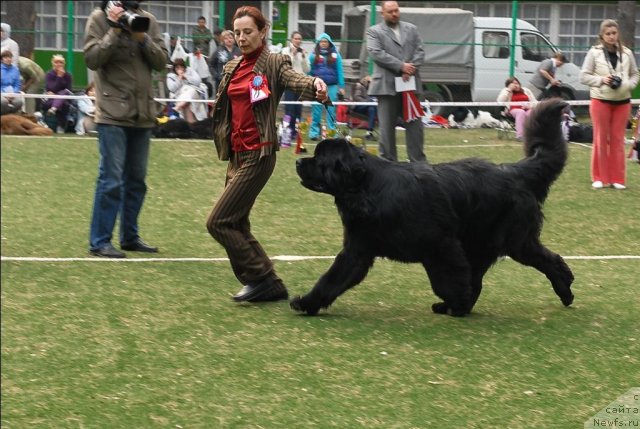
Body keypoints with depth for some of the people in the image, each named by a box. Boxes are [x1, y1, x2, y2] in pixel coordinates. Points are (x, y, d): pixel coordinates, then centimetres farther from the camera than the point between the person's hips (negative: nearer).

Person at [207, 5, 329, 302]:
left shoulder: (274, 63, -8)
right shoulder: (232, 68, 12)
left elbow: (295, 80, -28)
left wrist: (316, 84, -50)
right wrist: (224, 145, 16)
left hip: (259, 154, -8)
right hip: (237, 154, 8)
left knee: (219, 222, -11)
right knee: (236, 226, 9)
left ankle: (260, 278, -2)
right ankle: (271, 287, 17)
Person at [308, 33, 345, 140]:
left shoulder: (335, 55, 7)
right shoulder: (313, 55, 7)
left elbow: (340, 71, 5)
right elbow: (309, 71, 6)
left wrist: (341, 87, 1)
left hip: (332, 86, 0)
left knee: (331, 110, 0)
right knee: (316, 110, 1)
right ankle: (314, 132, 5)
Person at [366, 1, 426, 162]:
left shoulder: (411, 29, 15)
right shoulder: (374, 32, 3)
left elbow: (420, 51, 9)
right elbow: (376, 53, -10)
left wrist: (410, 68, -11)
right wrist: (401, 66, -16)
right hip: (387, 86, -3)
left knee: (415, 123, 3)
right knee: (387, 126, 0)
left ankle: (418, 161, 7)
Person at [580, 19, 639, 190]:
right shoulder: (594, 53, -4)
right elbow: (584, 76, -3)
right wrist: (601, 80, -17)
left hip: (622, 101, 2)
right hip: (600, 100, -2)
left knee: (618, 140, 5)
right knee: (601, 139, 4)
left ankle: (617, 178, 11)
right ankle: (599, 177, 12)